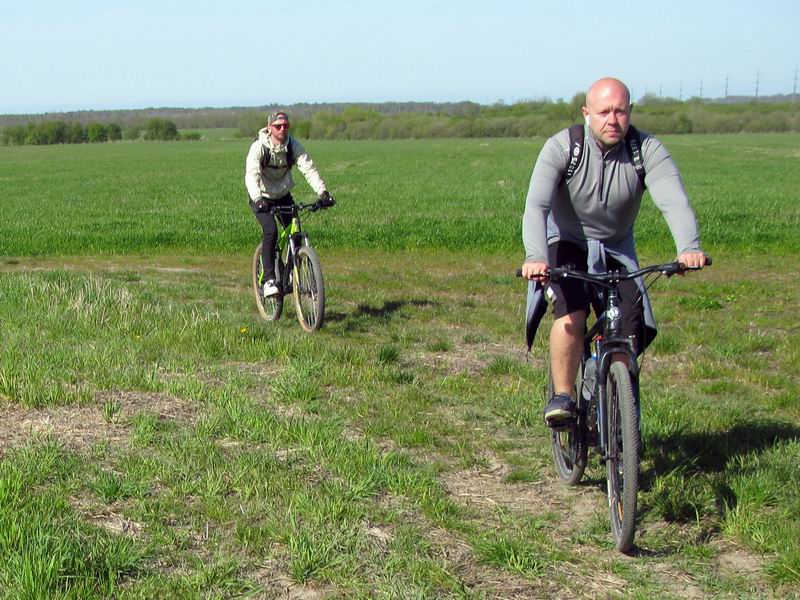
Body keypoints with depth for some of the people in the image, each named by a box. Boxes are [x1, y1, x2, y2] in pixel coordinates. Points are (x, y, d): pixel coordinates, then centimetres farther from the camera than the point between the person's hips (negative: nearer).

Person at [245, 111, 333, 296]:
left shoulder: (294, 146, -13)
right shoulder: (259, 147, -22)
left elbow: (309, 169, -23)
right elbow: (251, 175, -35)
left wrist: (323, 192, -38)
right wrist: (257, 199, -52)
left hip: (283, 196, 4)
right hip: (261, 198, -4)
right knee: (271, 232, -24)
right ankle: (269, 280, -20)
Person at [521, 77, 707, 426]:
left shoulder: (648, 150, -16)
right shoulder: (561, 147, -21)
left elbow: (675, 201, -30)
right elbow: (536, 206, -32)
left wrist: (689, 247, -50)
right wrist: (536, 257, -50)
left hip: (616, 250, 3)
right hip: (566, 244, -2)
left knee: (630, 329, -8)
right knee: (571, 313, -28)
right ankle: (562, 396, -12)